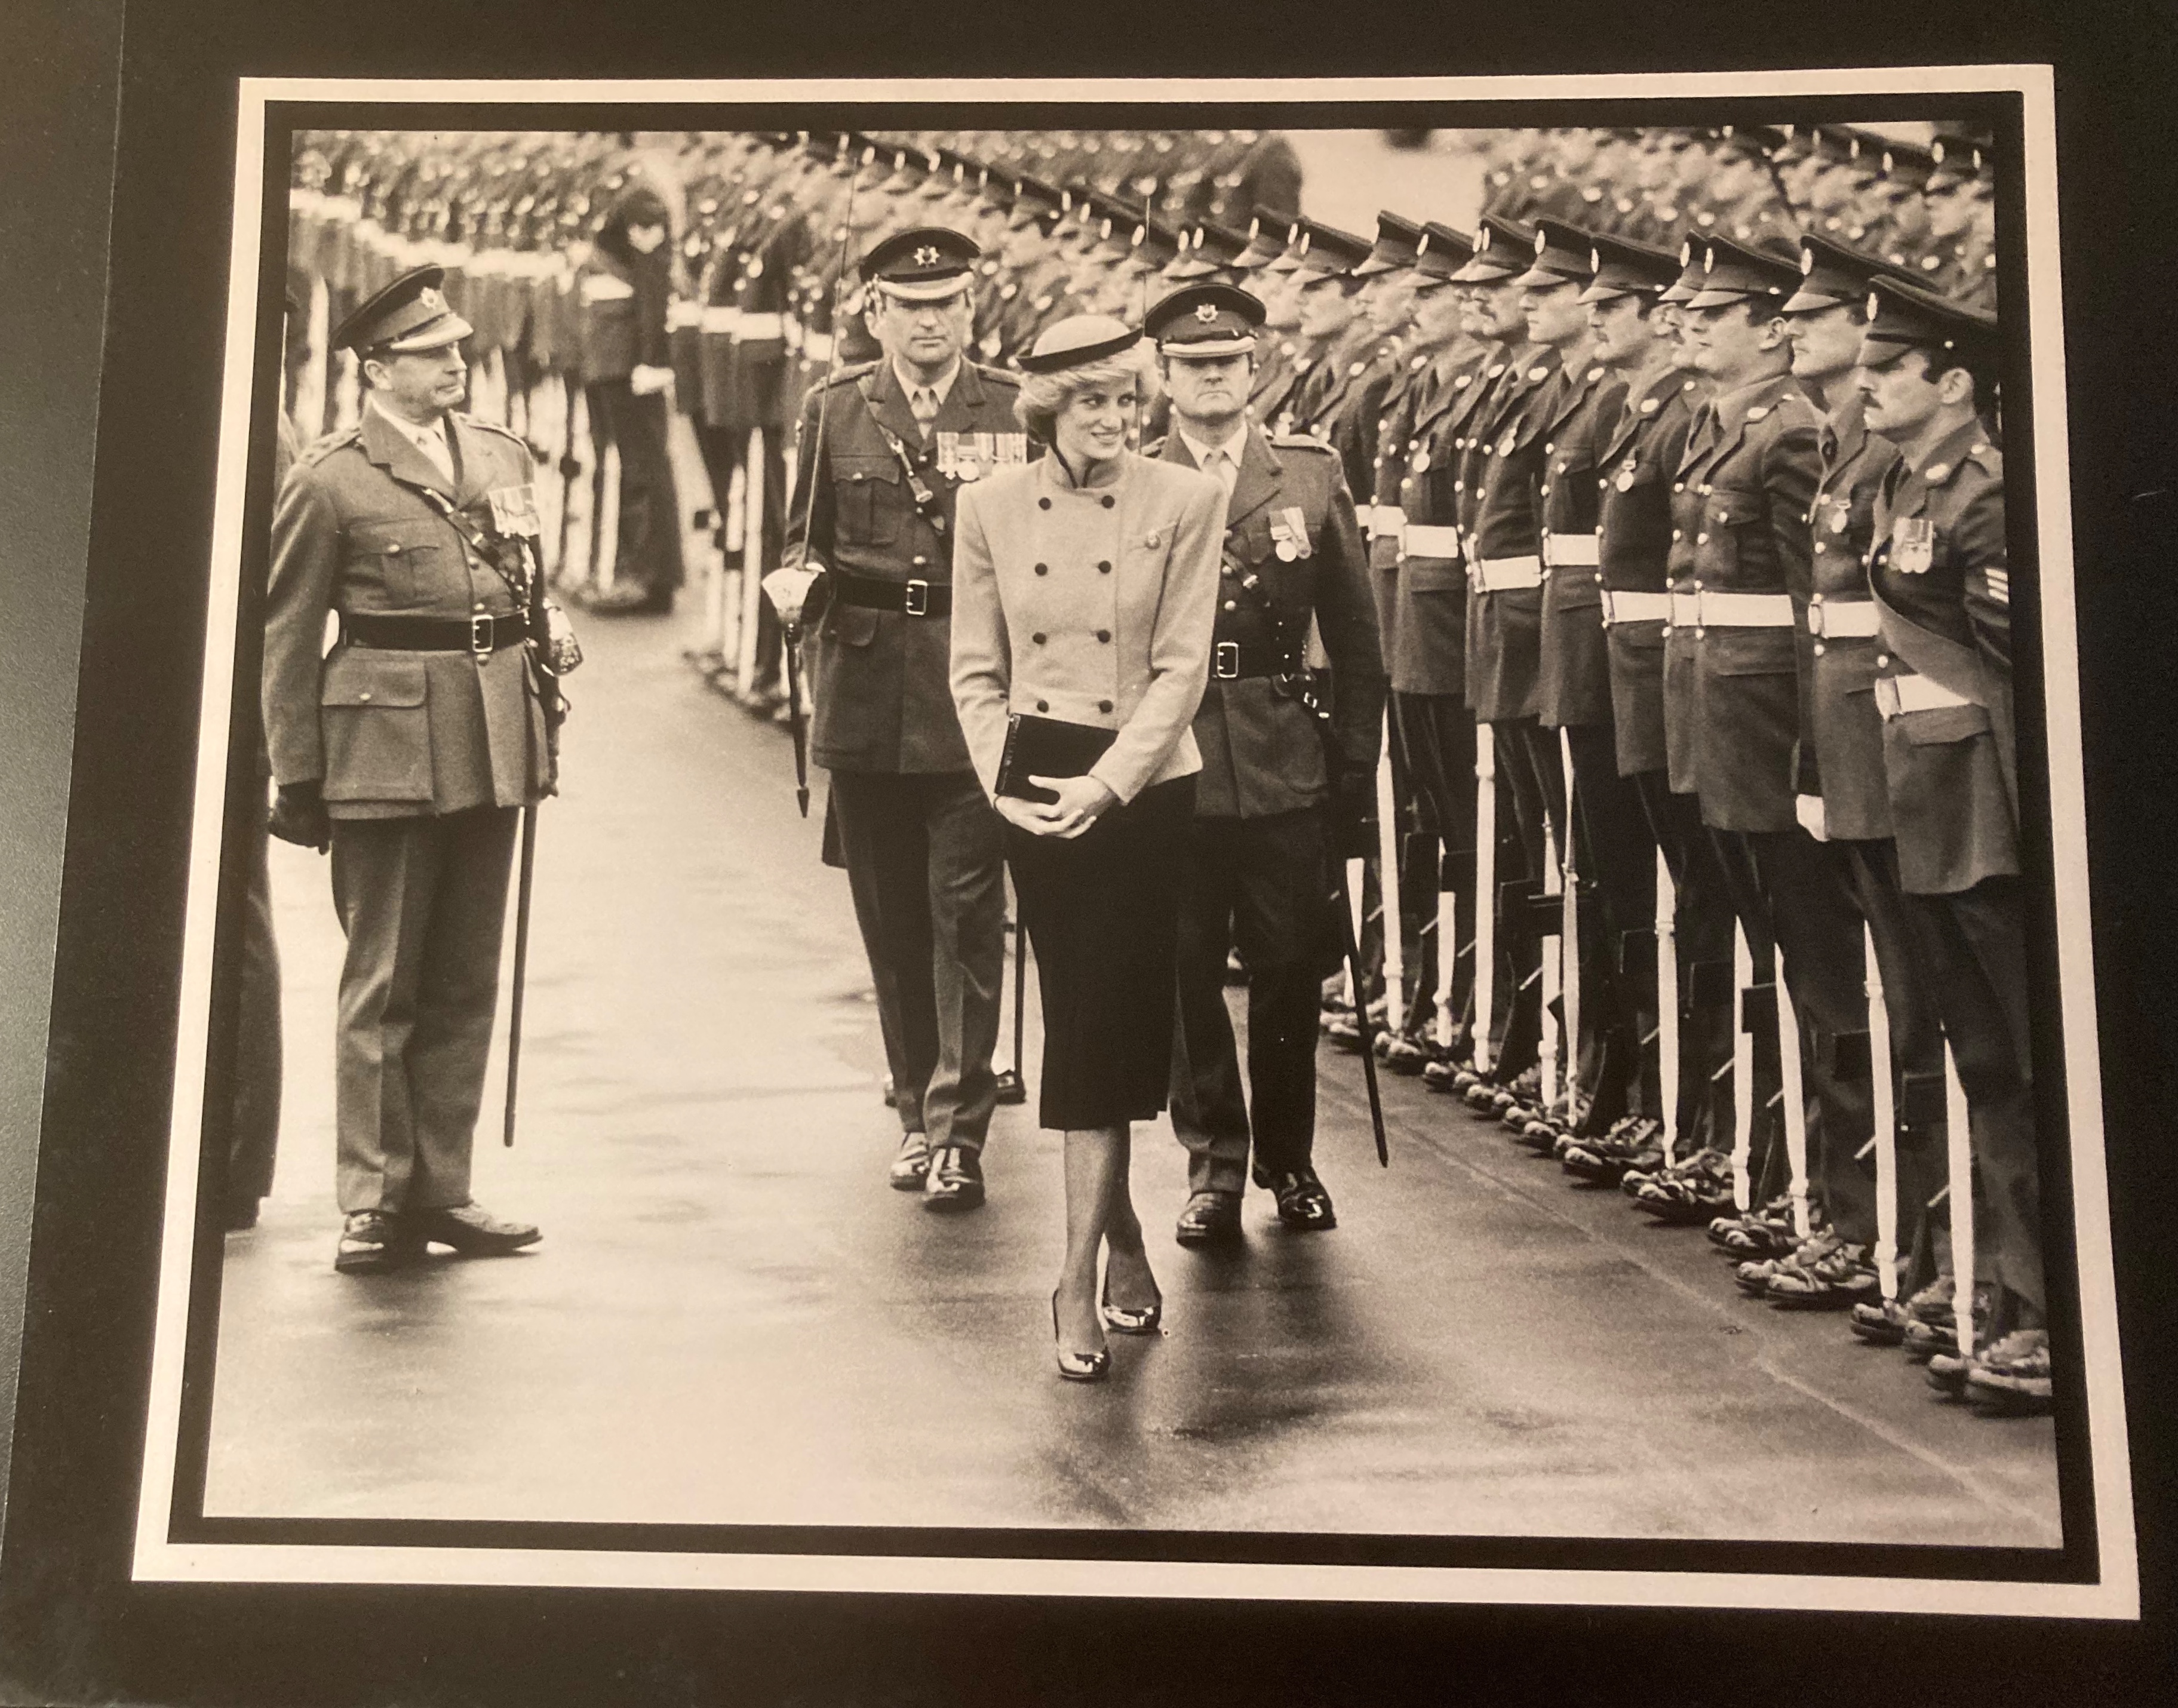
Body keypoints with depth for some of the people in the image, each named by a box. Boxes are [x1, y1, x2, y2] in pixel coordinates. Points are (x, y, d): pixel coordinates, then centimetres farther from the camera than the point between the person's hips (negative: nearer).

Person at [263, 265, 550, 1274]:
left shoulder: (504, 456, 13)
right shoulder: (329, 480, -4)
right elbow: (286, 639, -2)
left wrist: (541, 733, 16)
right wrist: (297, 780, -3)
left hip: (493, 746, 5)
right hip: (385, 752, -5)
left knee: (466, 982, 9)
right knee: (383, 983, 1)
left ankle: (440, 1189, 19)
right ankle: (375, 1203, 10)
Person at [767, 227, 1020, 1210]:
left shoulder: (1015, 411, 4)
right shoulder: (833, 412, 9)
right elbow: (804, 537, 15)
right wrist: (801, 582, -7)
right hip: (865, 695, 3)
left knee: (965, 915, -6)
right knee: (890, 918, 11)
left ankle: (959, 1133, -1)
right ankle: (918, 1113, 27)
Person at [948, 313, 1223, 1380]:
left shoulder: (1185, 502, -2)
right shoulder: (991, 507, 4)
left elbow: (1181, 667, -6)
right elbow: (976, 670, 7)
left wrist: (1104, 784, -15)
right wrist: (1002, 779, -7)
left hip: (1144, 787, -2)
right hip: (1034, 790, 2)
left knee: (1106, 1022, -5)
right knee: (1076, 1018, 7)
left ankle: (1079, 1280, 2)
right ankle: (1125, 1251, 23)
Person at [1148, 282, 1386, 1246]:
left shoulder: (1312, 479, 6)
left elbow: (1354, 635, 8)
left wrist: (1357, 762, 4)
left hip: (1286, 769, 1)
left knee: (1289, 971, 8)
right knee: (1186, 976, 5)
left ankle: (1289, 1161, 26)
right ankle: (1214, 1166, 20)